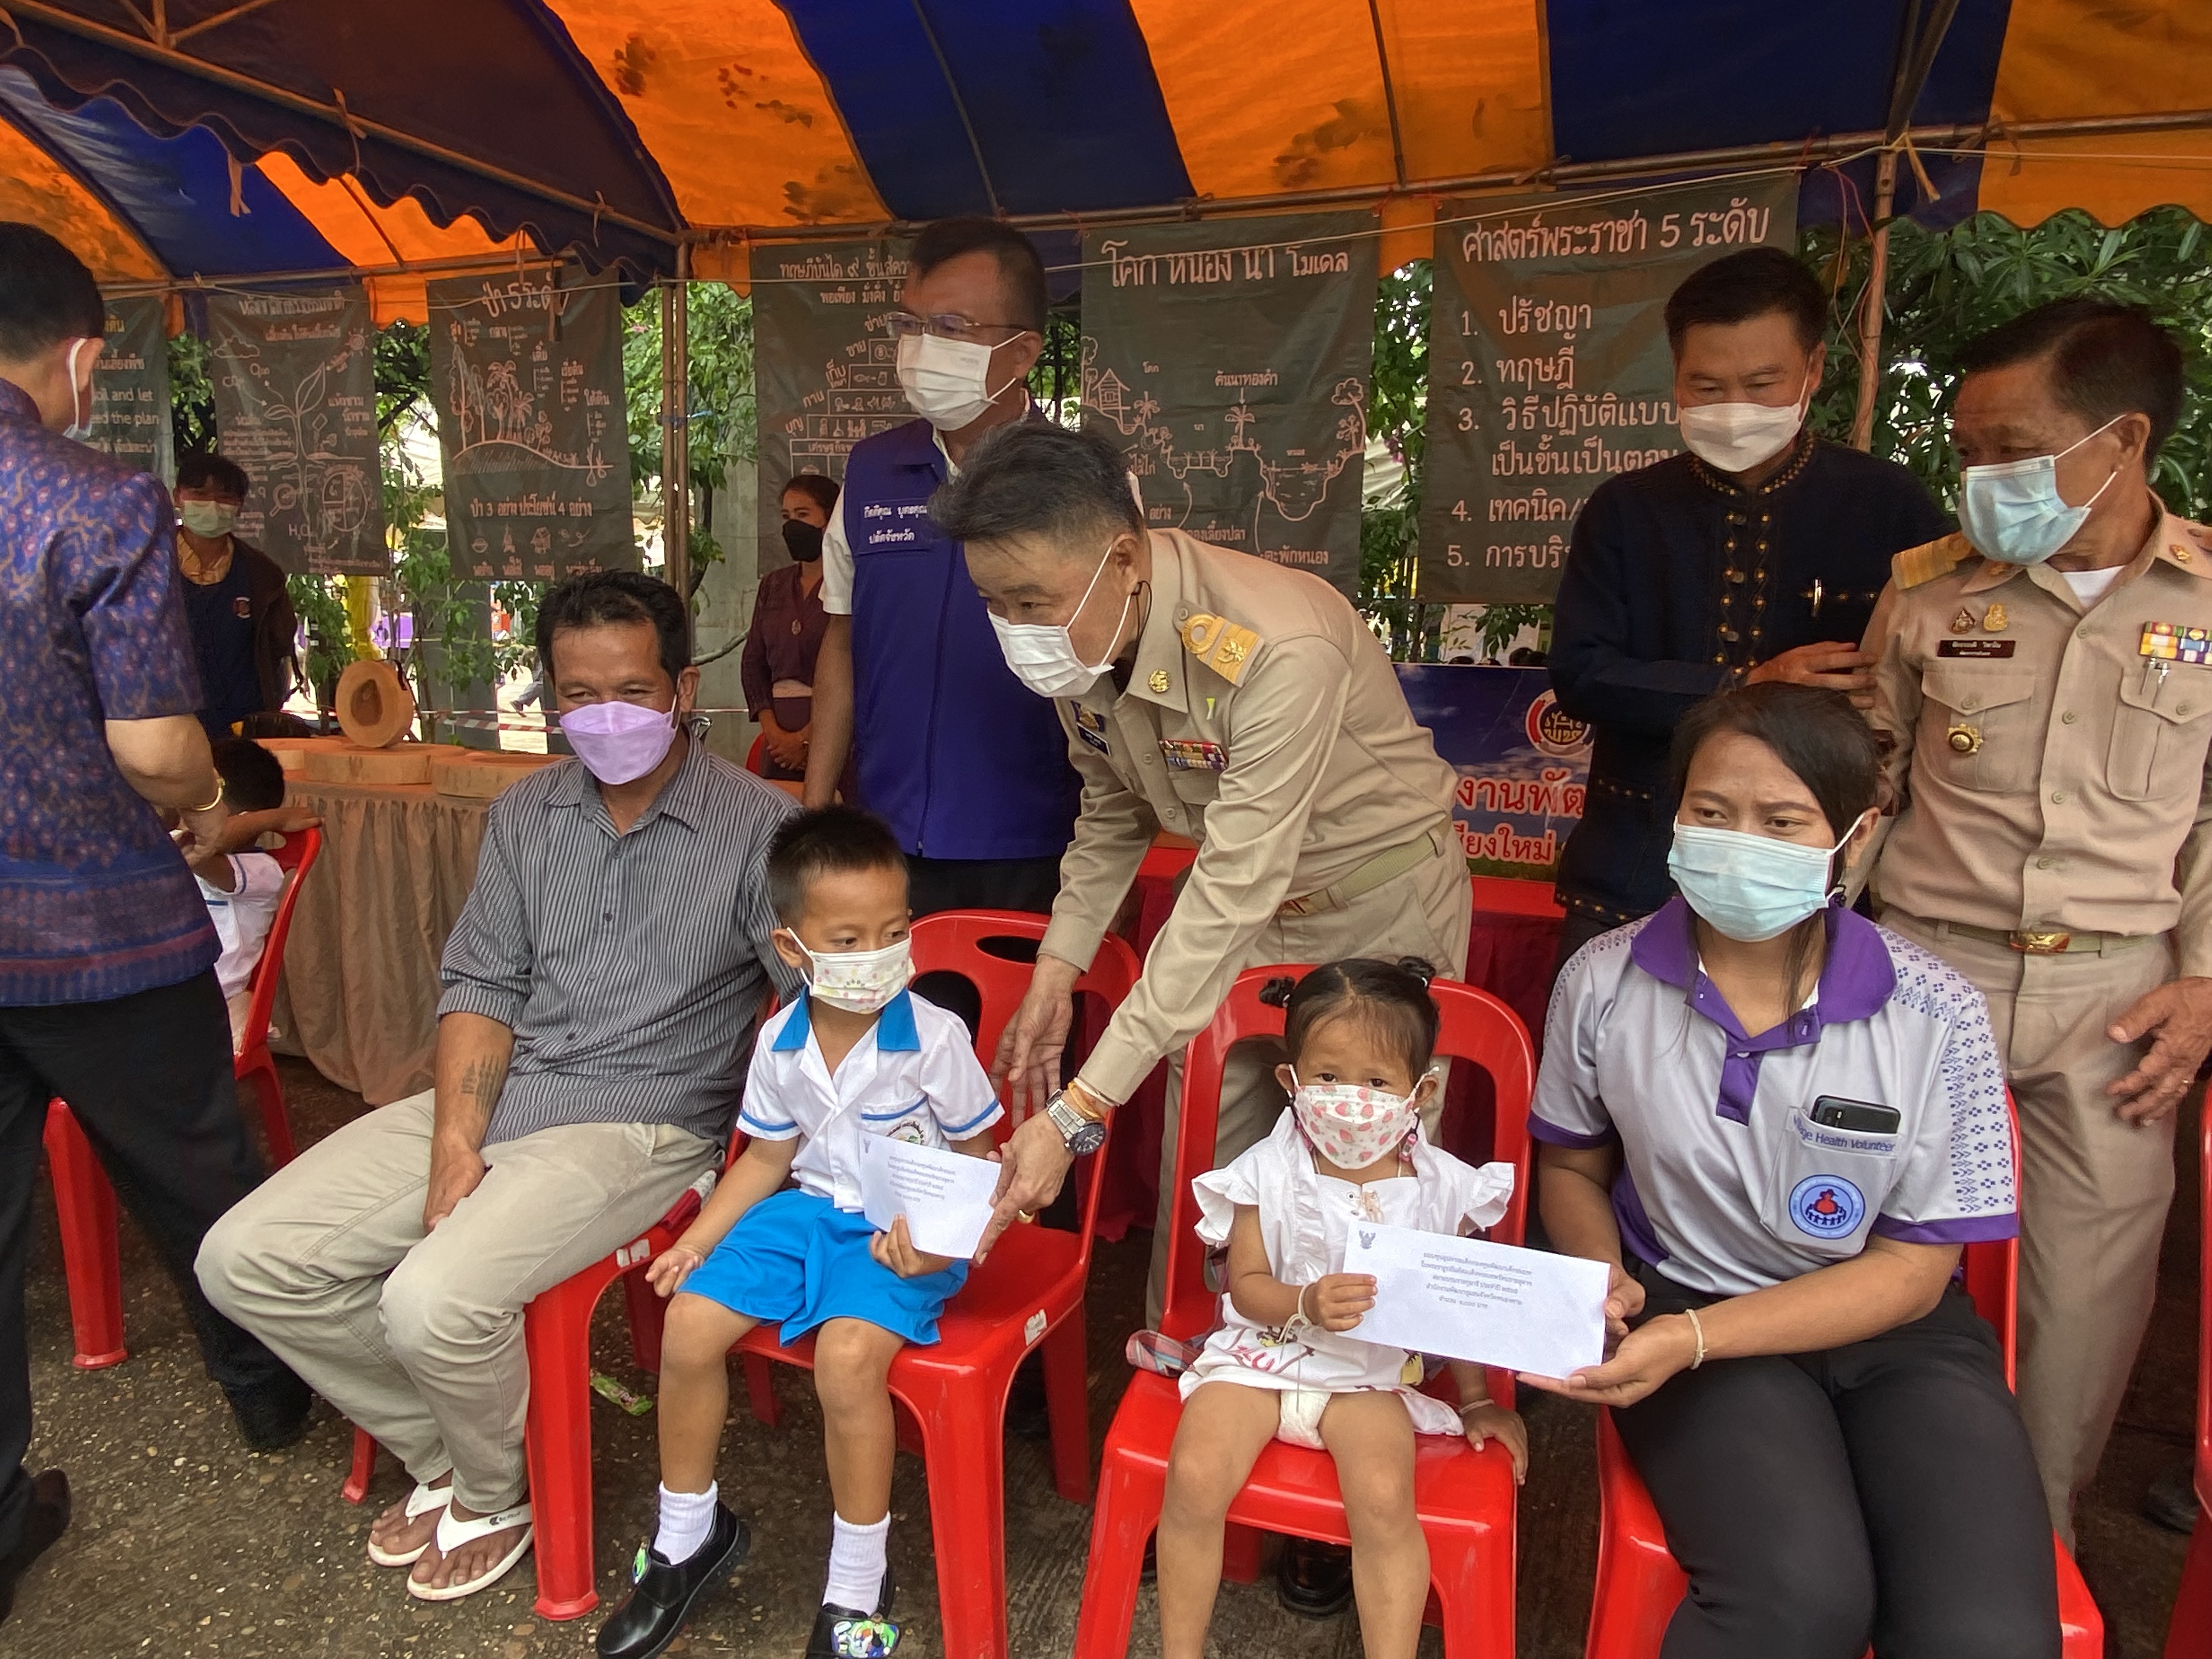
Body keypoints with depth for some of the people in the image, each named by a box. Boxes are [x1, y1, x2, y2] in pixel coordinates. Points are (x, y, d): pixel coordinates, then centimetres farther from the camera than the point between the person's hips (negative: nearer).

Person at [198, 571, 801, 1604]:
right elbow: (482, 984, 7)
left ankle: (496, 1497, 9)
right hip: (490, 1097, 6)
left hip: (641, 1123, -6)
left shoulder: (756, 825, -9)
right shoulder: (526, 815, 9)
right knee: (245, 1261, -2)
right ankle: (443, 1454, 17)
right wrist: (456, 1141, -7)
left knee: (433, 1302, -26)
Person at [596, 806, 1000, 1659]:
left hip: (905, 1233, -5)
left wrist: (940, 1243, -23)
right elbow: (768, 1157, 11)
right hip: (808, 1209, 6)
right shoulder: (780, 1042, -3)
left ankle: (857, 1588, -3)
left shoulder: (936, 1038, -18)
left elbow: (974, 1158, -7)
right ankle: (689, 1534, 20)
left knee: (847, 1355, -29)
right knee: (690, 1321, -7)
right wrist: (698, 1239, 1)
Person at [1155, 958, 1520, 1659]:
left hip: (1373, 1372, 0)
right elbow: (1247, 1287, -5)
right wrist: (1307, 1305, -24)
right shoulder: (1268, 1172, -9)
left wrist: (1475, 1401, 14)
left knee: (1385, 1499, -25)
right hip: (1260, 1354, 0)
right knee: (1195, 1478, -19)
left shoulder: (1439, 1186, -5)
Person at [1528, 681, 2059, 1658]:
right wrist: (1609, 1284, -12)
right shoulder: (1604, 983, -7)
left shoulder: (1935, 1018, -10)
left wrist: (1693, 1338, -18)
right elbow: (1572, 1167, 10)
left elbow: (1913, 1270, -6)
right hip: (1687, 1307, -1)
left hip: (1893, 1329, 1)